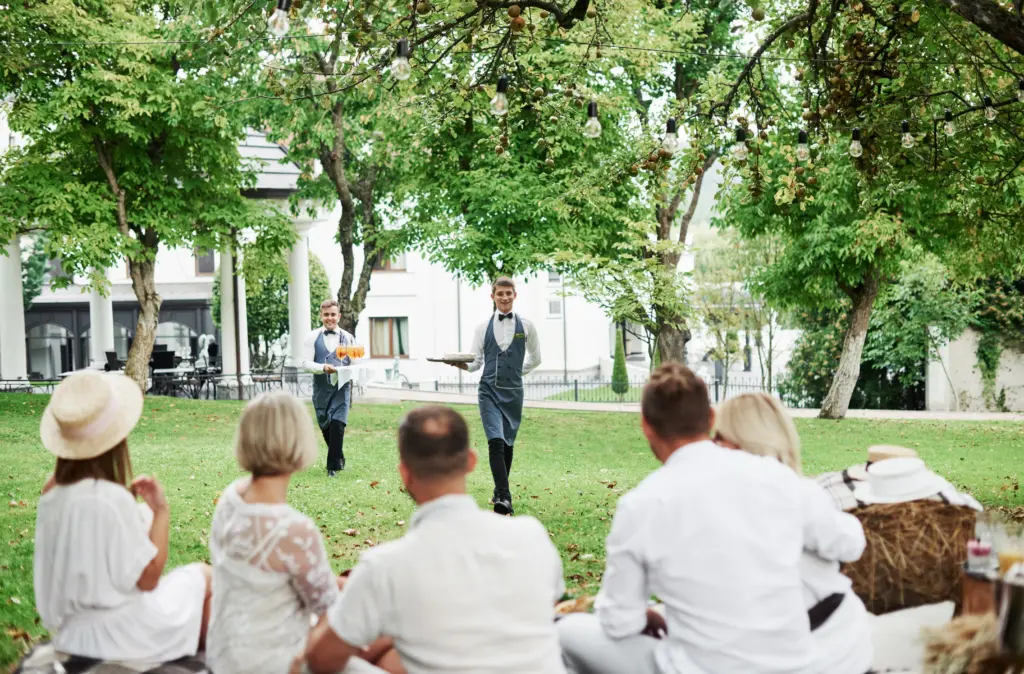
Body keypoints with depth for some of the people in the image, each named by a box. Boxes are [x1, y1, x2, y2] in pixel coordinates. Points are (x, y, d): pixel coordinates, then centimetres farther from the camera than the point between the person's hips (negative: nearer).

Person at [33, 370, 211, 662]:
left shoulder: (53, 492, -7)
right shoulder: (110, 499, -30)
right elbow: (148, 578, -22)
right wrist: (162, 510, -15)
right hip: (117, 635, -7)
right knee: (203, 576, 15)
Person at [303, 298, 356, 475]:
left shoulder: (348, 338, 5)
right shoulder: (312, 337, 3)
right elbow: (306, 363, -5)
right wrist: (323, 368, -22)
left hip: (341, 387, -1)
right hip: (321, 388, 1)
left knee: (337, 426, -13)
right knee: (325, 427, 11)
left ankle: (333, 466, -4)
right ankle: (339, 458, 34)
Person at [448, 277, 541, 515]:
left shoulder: (526, 326, 4)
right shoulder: (484, 327, 4)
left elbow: (535, 359, 17)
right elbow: (476, 363, 6)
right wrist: (463, 365, -12)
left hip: (513, 392, 1)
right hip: (489, 391, -1)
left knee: (508, 444, 11)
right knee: (496, 441, -17)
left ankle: (500, 493, 27)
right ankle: (504, 497, -23)